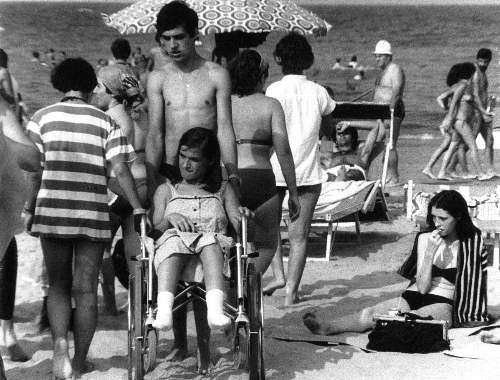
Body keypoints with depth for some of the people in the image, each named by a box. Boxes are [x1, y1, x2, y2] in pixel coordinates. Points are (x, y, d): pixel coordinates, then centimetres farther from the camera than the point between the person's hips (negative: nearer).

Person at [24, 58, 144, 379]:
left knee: (58, 286, 13)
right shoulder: (105, 122, 4)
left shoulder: (43, 117, 5)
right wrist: (138, 208, 0)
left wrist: (29, 207, 6)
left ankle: (60, 347, -5)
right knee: (86, 289, 7)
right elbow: (120, 170, -3)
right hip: (94, 214, 0)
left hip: (52, 211, 0)